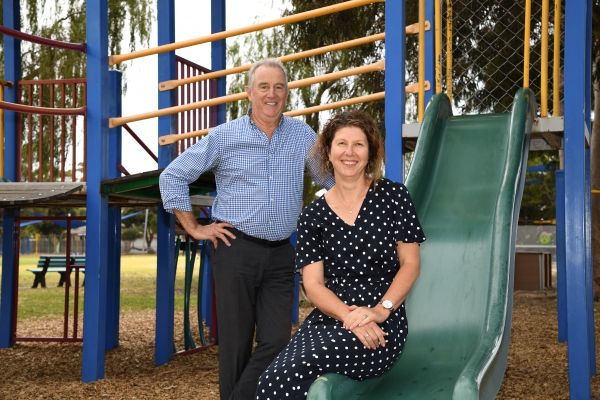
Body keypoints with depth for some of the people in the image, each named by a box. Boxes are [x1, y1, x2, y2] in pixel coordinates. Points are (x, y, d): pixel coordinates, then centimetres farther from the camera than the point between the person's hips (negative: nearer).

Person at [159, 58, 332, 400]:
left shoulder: (302, 135, 7)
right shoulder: (224, 136, 1)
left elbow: (334, 178, 16)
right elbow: (173, 177, 5)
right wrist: (195, 229, 1)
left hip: (281, 255, 2)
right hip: (236, 250, -2)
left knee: (277, 341, -3)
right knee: (236, 342, 3)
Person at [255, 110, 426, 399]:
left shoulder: (393, 196, 4)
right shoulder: (313, 215, 8)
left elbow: (410, 264, 3)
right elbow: (313, 284, 2)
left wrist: (381, 310, -12)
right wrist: (349, 316, -16)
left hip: (382, 325, -2)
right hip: (329, 317, 3)